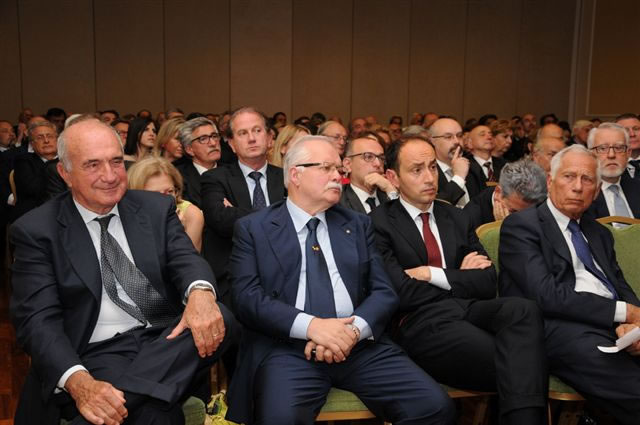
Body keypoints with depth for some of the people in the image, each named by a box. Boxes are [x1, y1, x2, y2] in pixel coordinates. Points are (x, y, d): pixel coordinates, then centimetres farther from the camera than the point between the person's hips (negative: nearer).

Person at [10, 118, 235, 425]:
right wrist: (79, 382, -27)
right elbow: (38, 320, -7)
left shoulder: (157, 208, 11)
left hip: (166, 341, 6)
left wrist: (200, 292, -30)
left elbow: (184, 259, -3)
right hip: (97, 355, -6)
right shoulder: (35, 230, 1)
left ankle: (119, 399, -26)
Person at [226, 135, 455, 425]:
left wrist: (354, 329, -11)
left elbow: (384, 292, 9)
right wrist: (310, 325, -18)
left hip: (359, 345, 4)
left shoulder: (358, 224, 16)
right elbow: (247, 297, -5)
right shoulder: (253, 228, 7)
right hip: (287, 348, -3)